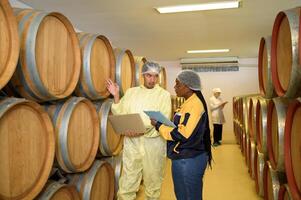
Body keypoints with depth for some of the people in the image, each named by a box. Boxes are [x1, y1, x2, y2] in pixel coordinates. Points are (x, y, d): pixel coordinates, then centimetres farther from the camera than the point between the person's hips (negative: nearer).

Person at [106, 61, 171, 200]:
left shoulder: (164, 94, 0)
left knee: (153, 181, 12)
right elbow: (121, 114, 10)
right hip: (131, 141, 2)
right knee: (127, 181, 6)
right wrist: (116, 96, -1)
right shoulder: (131, 92, 10)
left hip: (154, 142, -2)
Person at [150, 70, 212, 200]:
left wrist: (158, 125, -14)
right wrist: (161, 124, 4)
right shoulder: (189, 103, 11)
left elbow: (182, 134, -24)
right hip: (183, 158, 10)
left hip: (189, 160, -10)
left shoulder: (194, 105, -20)